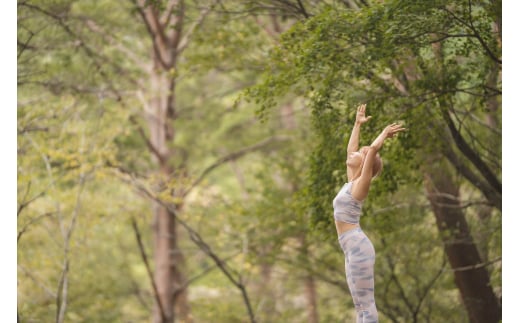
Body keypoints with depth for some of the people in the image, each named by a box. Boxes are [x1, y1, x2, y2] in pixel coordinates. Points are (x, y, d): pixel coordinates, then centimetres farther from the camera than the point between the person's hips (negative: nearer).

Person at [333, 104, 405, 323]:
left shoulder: (360, 184, -4)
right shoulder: (352, 183, 17)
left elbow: (373, 149, -16)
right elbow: (349, 149, 31)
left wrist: (386, 133, 0)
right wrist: (357, 124, 38)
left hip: (358, 247, -9)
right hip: (353, 249, 9)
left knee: (366, 304, -11)